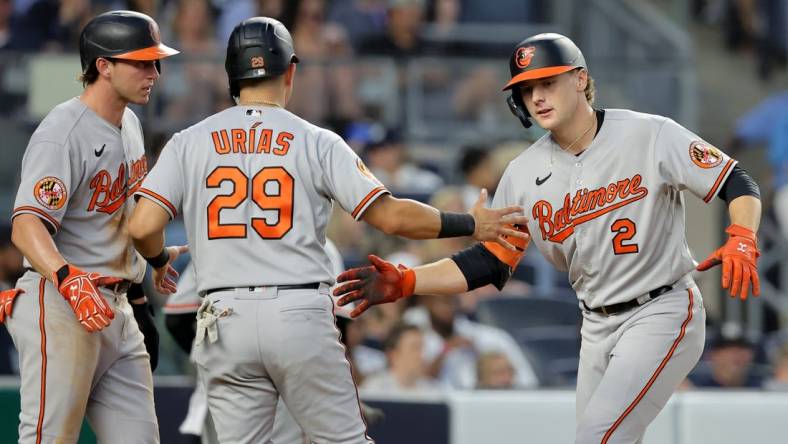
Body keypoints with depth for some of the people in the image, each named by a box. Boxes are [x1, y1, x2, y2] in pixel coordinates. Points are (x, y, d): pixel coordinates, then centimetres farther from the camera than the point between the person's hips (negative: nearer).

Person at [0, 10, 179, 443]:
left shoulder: (129, 124, 14)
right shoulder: (62, 134, -16)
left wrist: (138, 301, 24)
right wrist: (69, 279, -44)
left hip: (116, 309, 9)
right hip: (58, 307, -9)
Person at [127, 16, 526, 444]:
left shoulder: (188, 143, 6)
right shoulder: (316, 142, 2)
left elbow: (143, 226, -4)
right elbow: (390, 216, -4)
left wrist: (159, 261, 20)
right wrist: (471, 225, 9)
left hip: (224, 318, 2)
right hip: (302, 314, -1)